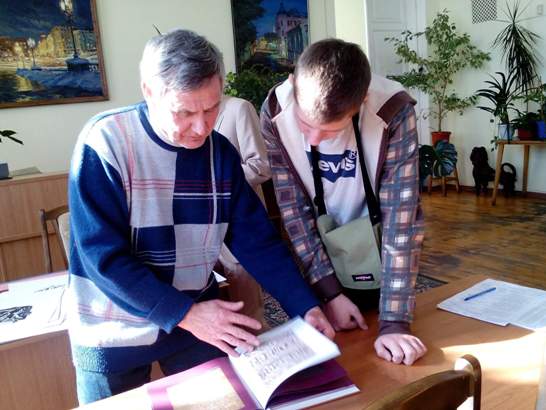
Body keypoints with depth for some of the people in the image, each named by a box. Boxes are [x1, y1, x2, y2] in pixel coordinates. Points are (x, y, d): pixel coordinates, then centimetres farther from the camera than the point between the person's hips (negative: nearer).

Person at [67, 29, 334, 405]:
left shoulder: (220, 152, -7)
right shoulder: (104, 144, -20)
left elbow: (258, 241, -5)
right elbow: (103, 255, -22)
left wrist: (306, 307, -13)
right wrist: (184, 313, -25)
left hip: (199, 319, 4)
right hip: (114, 333, -3)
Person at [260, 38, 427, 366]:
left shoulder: (394, 111, -29)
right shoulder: (276, 112, -23)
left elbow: (401, 218, -29)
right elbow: (293, 209, -17)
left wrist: (394, 322, -30)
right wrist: (329, 292, -18)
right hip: (316, 257, 1)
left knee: (376, 365, 18)